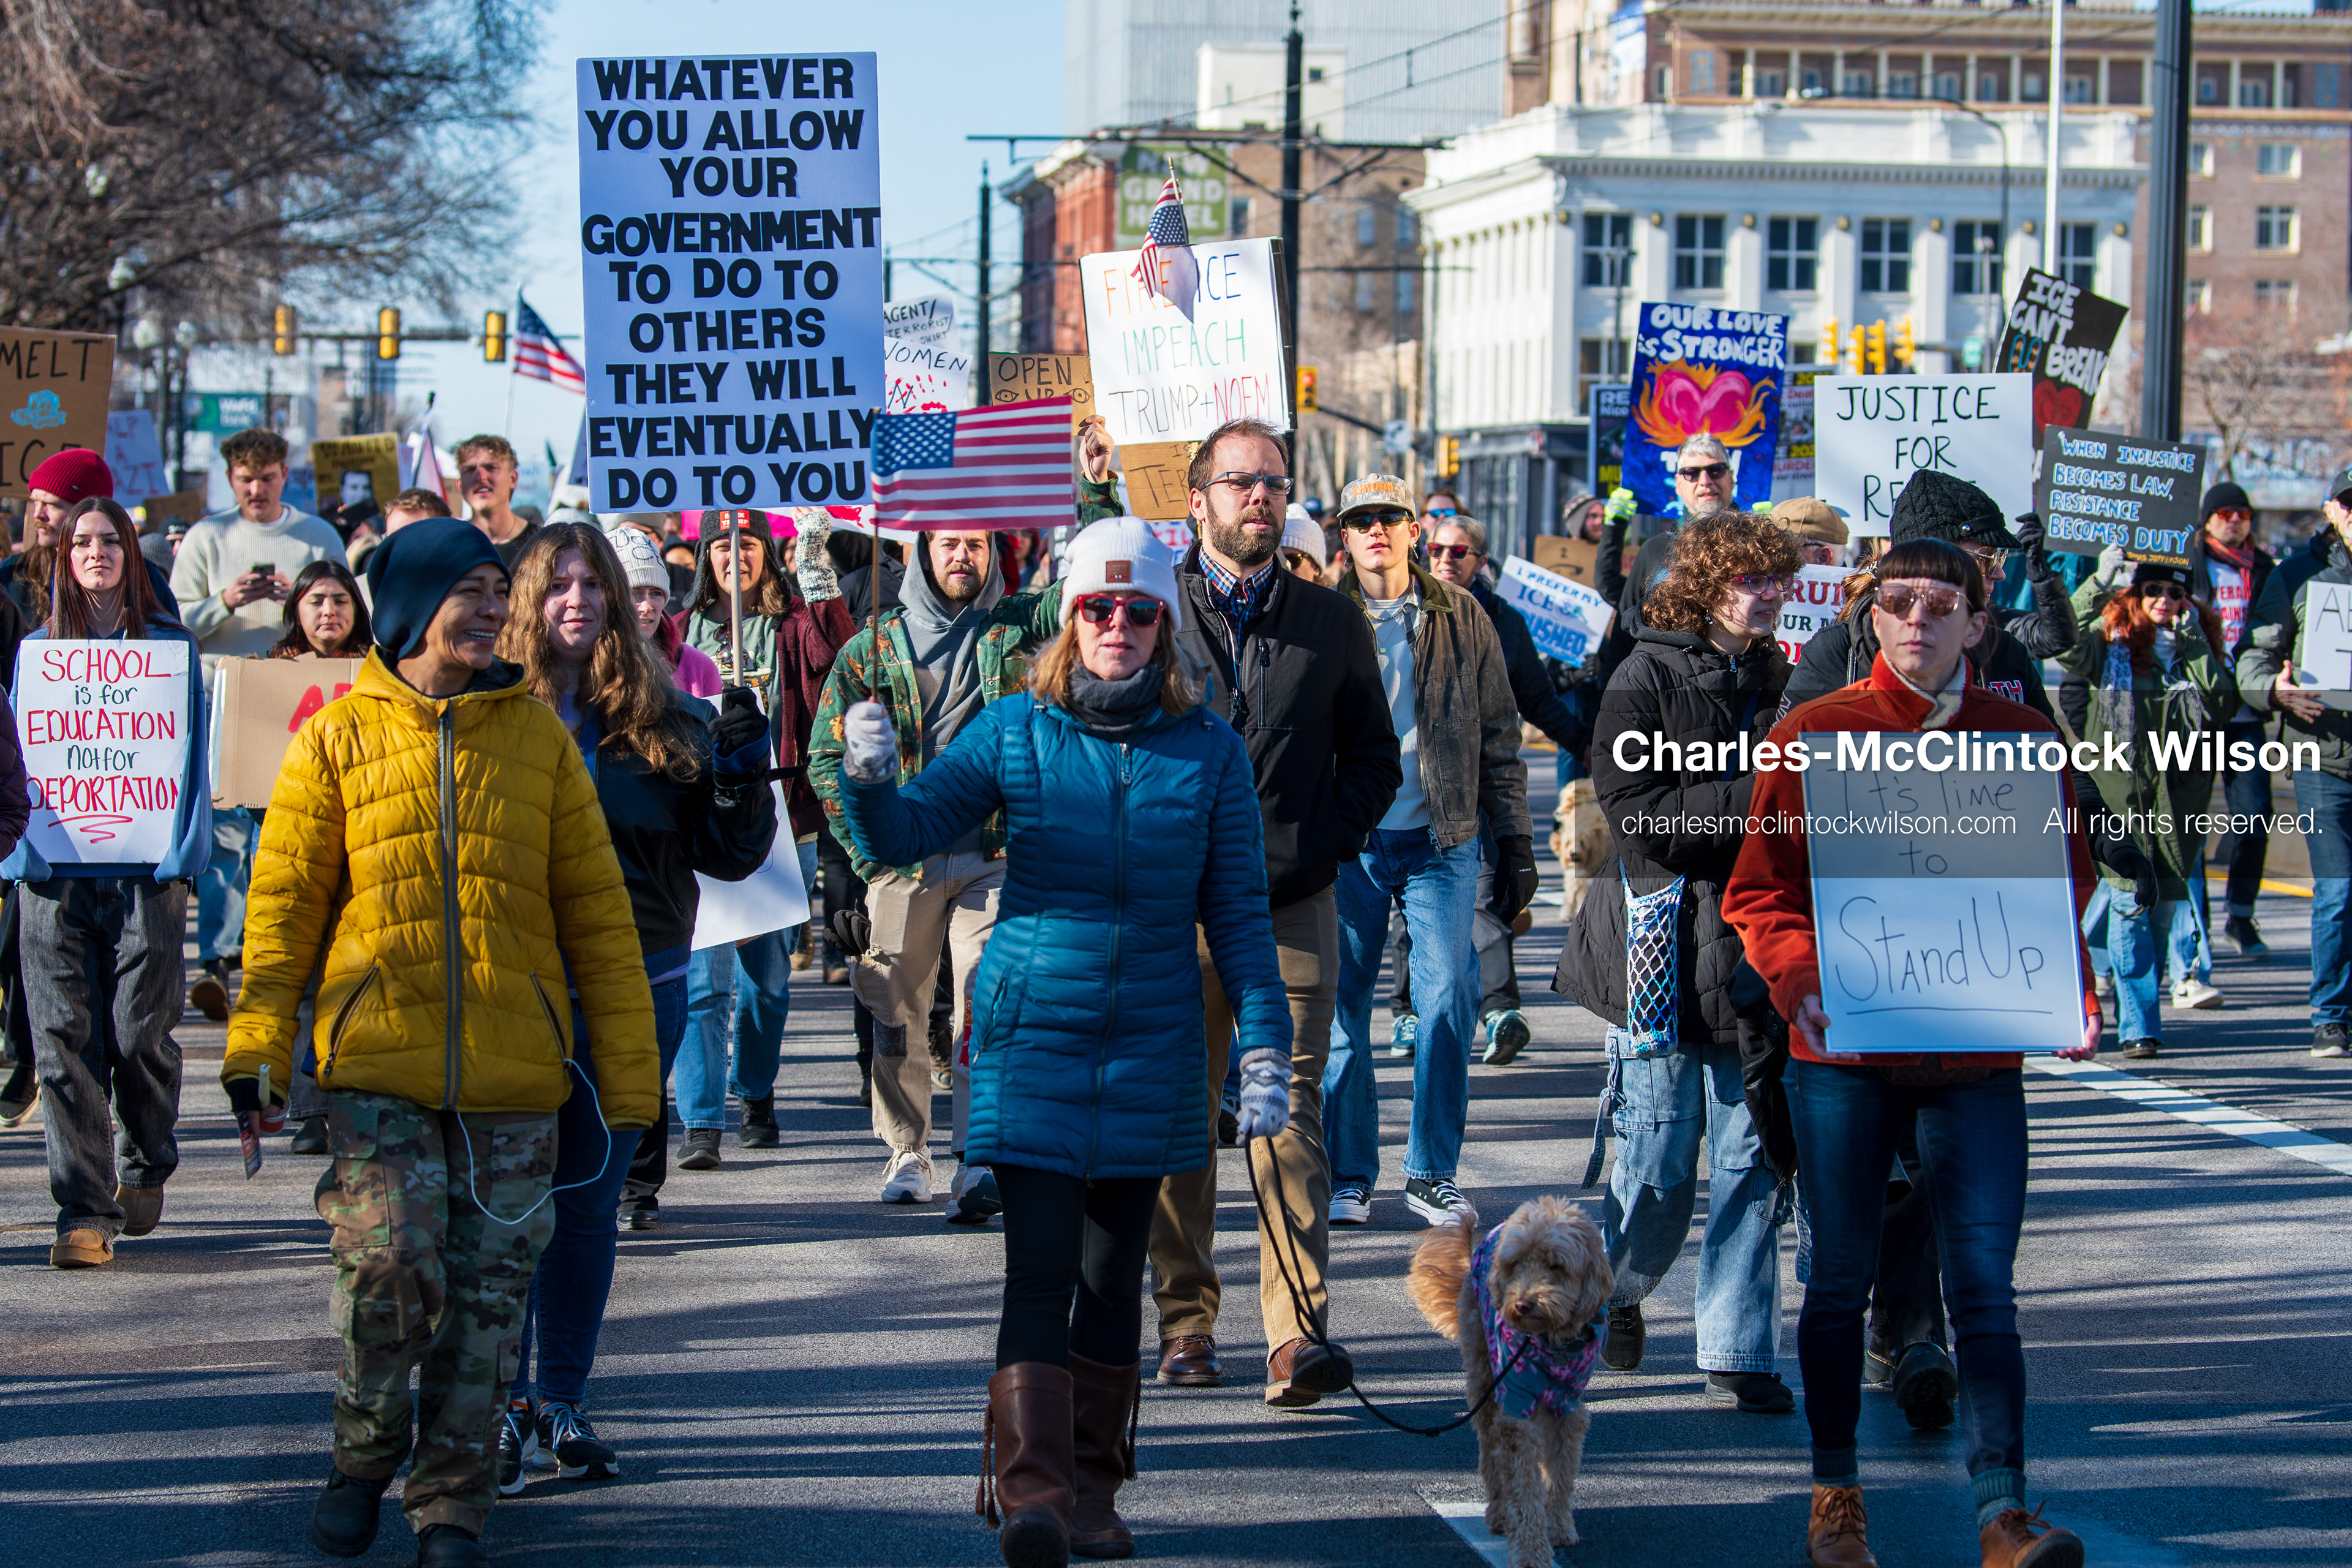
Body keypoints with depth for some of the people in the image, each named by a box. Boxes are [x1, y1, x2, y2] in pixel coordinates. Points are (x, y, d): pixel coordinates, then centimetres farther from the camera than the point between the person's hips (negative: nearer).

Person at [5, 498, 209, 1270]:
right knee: (64, 1040, -5)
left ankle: (145, 1171, 24)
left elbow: (188, 752, 7)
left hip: (143, 869, -1)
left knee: (140, 1033, -2)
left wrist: (179, 851, -4)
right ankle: (86, 1211, -4)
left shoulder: (168, 644, 8)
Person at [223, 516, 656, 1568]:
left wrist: (625, 1069, 5)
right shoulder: (338, 739, 4)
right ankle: (363, 1457, 12)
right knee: (389, 1261, -14)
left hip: (514, 1070, 2)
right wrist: (258, 1045, -4)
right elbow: (285, 900, 5)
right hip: (378, 1060, -2)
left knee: (487, 1289, 3)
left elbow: (596, 912, 9)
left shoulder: (536, 736, 8)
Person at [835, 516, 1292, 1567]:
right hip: (1033, 1036, -2)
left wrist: (1265, 1043, 0)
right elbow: (904, 837, 0)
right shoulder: (1016, 731, 0)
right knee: (1040, 1267, -10)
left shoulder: (1208, 750, 2)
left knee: (1113, 1274, 9)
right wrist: (870, 780, -21)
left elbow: (1237, 911, 6)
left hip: (1149, 1047, 2)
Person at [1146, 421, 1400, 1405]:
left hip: (1293, 907, 0)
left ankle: (1297, 1335, -12)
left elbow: (1373, 759, 13)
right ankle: (1187, 1324, 15)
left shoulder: (1331, 623, 11)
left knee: (1291, 1119, -7)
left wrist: (1314, 849, -1)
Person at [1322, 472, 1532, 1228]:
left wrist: (1515, 844, 7)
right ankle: (1348, 1174, 11)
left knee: (1449, 1003, -4)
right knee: (1342, 1009, 2)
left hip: (1441, 840, 1)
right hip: (1348, 844, 0)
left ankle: (1432, 1172, 8)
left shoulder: (1461, 619, 7)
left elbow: (1498, 736, 10)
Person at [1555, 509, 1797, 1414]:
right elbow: (1639, 816, -15)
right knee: (1659, 1171, 0)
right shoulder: (1647, 678, -5)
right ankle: (1613, 1288, 28)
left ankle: (1738, 1350, 9)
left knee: (1752, 1162, 2)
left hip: (1761, 956, 5)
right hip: (1667, 955, -4)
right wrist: (1757, 799, -19)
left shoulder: (1780, 680, 13)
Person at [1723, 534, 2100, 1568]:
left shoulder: (2027, 741, 5)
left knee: (1985, 1289, -4)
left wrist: (2069, 999, -4)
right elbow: (1758, 890, 4)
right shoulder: (1812, 735, 2)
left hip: (1980, 1055, 0)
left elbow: (2066, 884, 13)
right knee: (1840, 1280, 8)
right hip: (1844, 1054, 0)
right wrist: (1799, 980, -14)